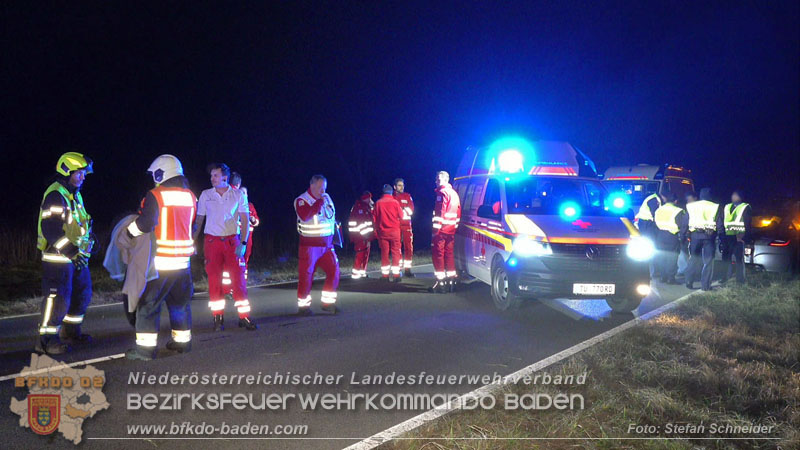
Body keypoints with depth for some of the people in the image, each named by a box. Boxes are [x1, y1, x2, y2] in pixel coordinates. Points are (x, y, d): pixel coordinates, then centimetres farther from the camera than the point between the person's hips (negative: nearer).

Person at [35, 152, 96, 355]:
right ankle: (46, 340, 1)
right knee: (58, 298, -8)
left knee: (82, 294, 16)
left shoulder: (75, 195, 15)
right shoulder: (55, 196, -16)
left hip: (75, 256, 10)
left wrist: (90, 238, 14)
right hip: (58, 257, -10)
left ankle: (70, 332, 30)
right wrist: (72, 252, -24)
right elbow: (51, 230, -23)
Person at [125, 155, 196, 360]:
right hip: (183, 259, 6)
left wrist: (129, 232, -1)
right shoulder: (190, 197, 7)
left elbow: (145, 223, -18)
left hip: (160, 260, -6)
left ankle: (146, 347, 3)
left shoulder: (155, 196, -11)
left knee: (148, 303, 2)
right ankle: (182, 340, 26)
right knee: (180, 301, 17)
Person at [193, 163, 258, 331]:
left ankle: (244, 317, 2)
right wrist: (193, 242, 6)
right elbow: (199, 219, 11)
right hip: (212, 241, 1)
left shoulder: (238, 195, 1)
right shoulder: (205, 195, 5)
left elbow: (245, 220, 0)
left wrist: (243, 243, -10)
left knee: (239, 278, -4)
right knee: (214, 280, 2)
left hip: (232, 240, -1)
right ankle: (218, 318, 11)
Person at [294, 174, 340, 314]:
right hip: (310, 244, -6)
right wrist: (319, 202, -23)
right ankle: (303, 306, 9)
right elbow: (304, 216, -29)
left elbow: (332, 216, 23)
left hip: (326, 244, 6)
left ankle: (328, 303, 15)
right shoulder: (302, 200, -9)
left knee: (334, 271, 4)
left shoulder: (326, 197, 12)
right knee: (306, 274, -3)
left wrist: (332, 239, 18)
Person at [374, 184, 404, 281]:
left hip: (382, 231, 2)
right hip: (394, 230, -2)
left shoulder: (378, 203, -2)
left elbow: (375, 218, 5)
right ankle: (395, 274, -1)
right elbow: (401, 216, 0)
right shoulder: (395, 202, -7)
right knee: (395, 252, 3)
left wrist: (377, 230, 16)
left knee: (384, 252, 7)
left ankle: (385, 275, 9)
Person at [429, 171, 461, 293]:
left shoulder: (442, 193, -10)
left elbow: (440, 212, -18)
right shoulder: (454, 193, 17)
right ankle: (451, 280, 16)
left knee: (438, 254, -4)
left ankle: (440, 282, -6)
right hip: (451, 229, 9)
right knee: (449, 253, 13)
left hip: (441, 229, -9)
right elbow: (458, 213, 19)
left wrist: (436, 227, -19)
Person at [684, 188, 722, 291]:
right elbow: (719, 225, 1)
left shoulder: (690, 206, 6)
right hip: (709, 236, -2)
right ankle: (705, 285, 2)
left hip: (695, 235, 2)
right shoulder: (715, 207, 1)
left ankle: (689, 282, 7)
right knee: (708, 261, 3)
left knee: (693, 259, 10)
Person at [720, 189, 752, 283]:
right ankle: (725, 278, 15)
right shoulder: (727, 207, 19)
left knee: (739, 259, -4)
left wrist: (742, 237, -14)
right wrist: (721, 237, 8)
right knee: (726, 258, 7)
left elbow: (747, 225, -4)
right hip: (727, 237, 5)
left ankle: (740, 280, 1)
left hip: (738, 237, -5)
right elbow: (722, 222, 17)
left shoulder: (745, 208, 3)